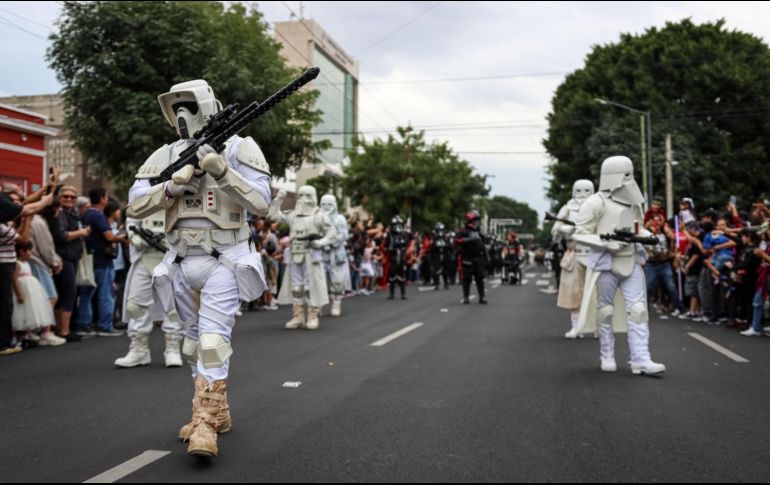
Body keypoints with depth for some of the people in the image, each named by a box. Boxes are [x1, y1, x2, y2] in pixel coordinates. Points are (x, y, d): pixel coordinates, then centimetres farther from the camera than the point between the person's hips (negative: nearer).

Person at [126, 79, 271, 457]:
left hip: (223, 261, -5)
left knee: (213, 338, -14)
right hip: (182, 263, 6)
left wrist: (221, 171, -22)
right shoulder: (166, 155, 9)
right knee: (195, 341, 12)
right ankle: (217, 412, 25)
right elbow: (135, 206, 2)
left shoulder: (239, 147, -2)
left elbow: (260, 202, -11)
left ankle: (205, 424, -12)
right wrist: (173, 185, -13)